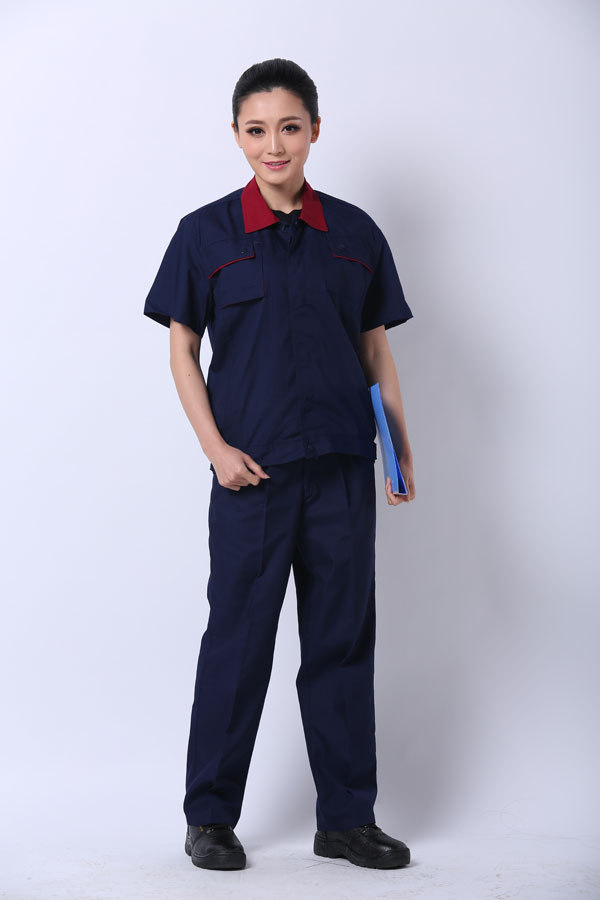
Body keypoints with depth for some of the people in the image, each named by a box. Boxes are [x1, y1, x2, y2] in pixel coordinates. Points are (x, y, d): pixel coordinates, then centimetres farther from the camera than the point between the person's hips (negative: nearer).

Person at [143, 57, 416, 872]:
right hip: (251, 470, -2)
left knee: (343, 639, 8)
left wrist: (402, 446, 7)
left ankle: (348, 818, 20)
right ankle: (209, 816, 18)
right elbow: (183, 349, 2)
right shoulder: (206, 233, 1)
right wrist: (215, 447, -8)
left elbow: (376, 348, 12)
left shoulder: (355, 234, 7)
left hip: (343, 468, 3)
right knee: (238, 639, 3)